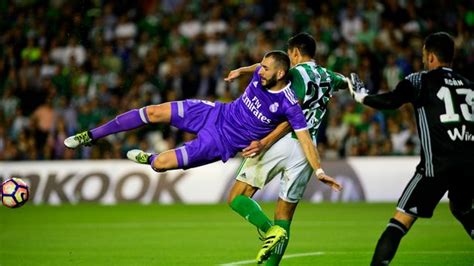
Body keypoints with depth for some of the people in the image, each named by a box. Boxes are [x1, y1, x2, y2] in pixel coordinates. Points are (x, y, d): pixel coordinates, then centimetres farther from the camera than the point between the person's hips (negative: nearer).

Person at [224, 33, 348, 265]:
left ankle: (271, 231, -26)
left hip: (283, 142, -6)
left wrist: (265, 142, -19)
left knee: (237, 198, -3)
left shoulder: (298, 73, -3)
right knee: (284, 217, 10)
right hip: (307, 149, 6)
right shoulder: (328, 77, 18)